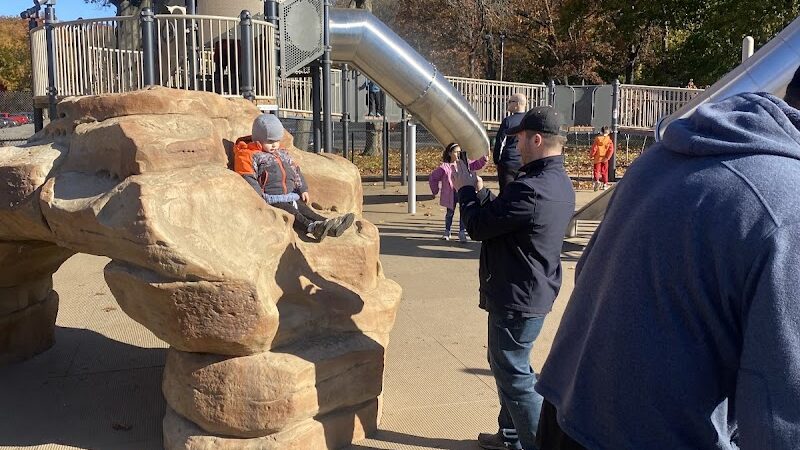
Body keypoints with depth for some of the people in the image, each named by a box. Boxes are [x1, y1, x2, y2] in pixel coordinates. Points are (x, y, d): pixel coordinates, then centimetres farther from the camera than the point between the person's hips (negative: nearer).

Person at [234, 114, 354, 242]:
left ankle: (328, 225, -33)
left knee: (303, 208, -14)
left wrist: (303, 189, 13)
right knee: (290, 212, -27)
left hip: (291, 196, 7)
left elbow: (296, 172, 26)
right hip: (271, 199, -7)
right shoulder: (249, 155, -1)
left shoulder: (283, 154, 23)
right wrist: (259, 196, -20)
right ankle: (312, 227, -50)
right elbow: (248, 178, -10)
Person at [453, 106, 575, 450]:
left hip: (516, 298, -11)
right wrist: (478, 191, 8)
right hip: (535, 291, 11)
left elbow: (478, 227, -19)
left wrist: (466, 189, -4)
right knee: (506, 364, 23)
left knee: (514, 374, 2)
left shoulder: (530, 189, -27)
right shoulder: (560, 183, 6)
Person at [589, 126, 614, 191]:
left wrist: (591, 156, 0)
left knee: (596, 170, 3)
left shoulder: (597, 139, -7)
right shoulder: (609, 140, 0)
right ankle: (605, 184, 13)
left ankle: (596, 181, -21)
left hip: (597, 158, -2)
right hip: (605, 159, 2)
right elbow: (611, 149, -8)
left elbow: (594, 148, -9)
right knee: (604, 171, 11)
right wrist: (607, 157, -7)